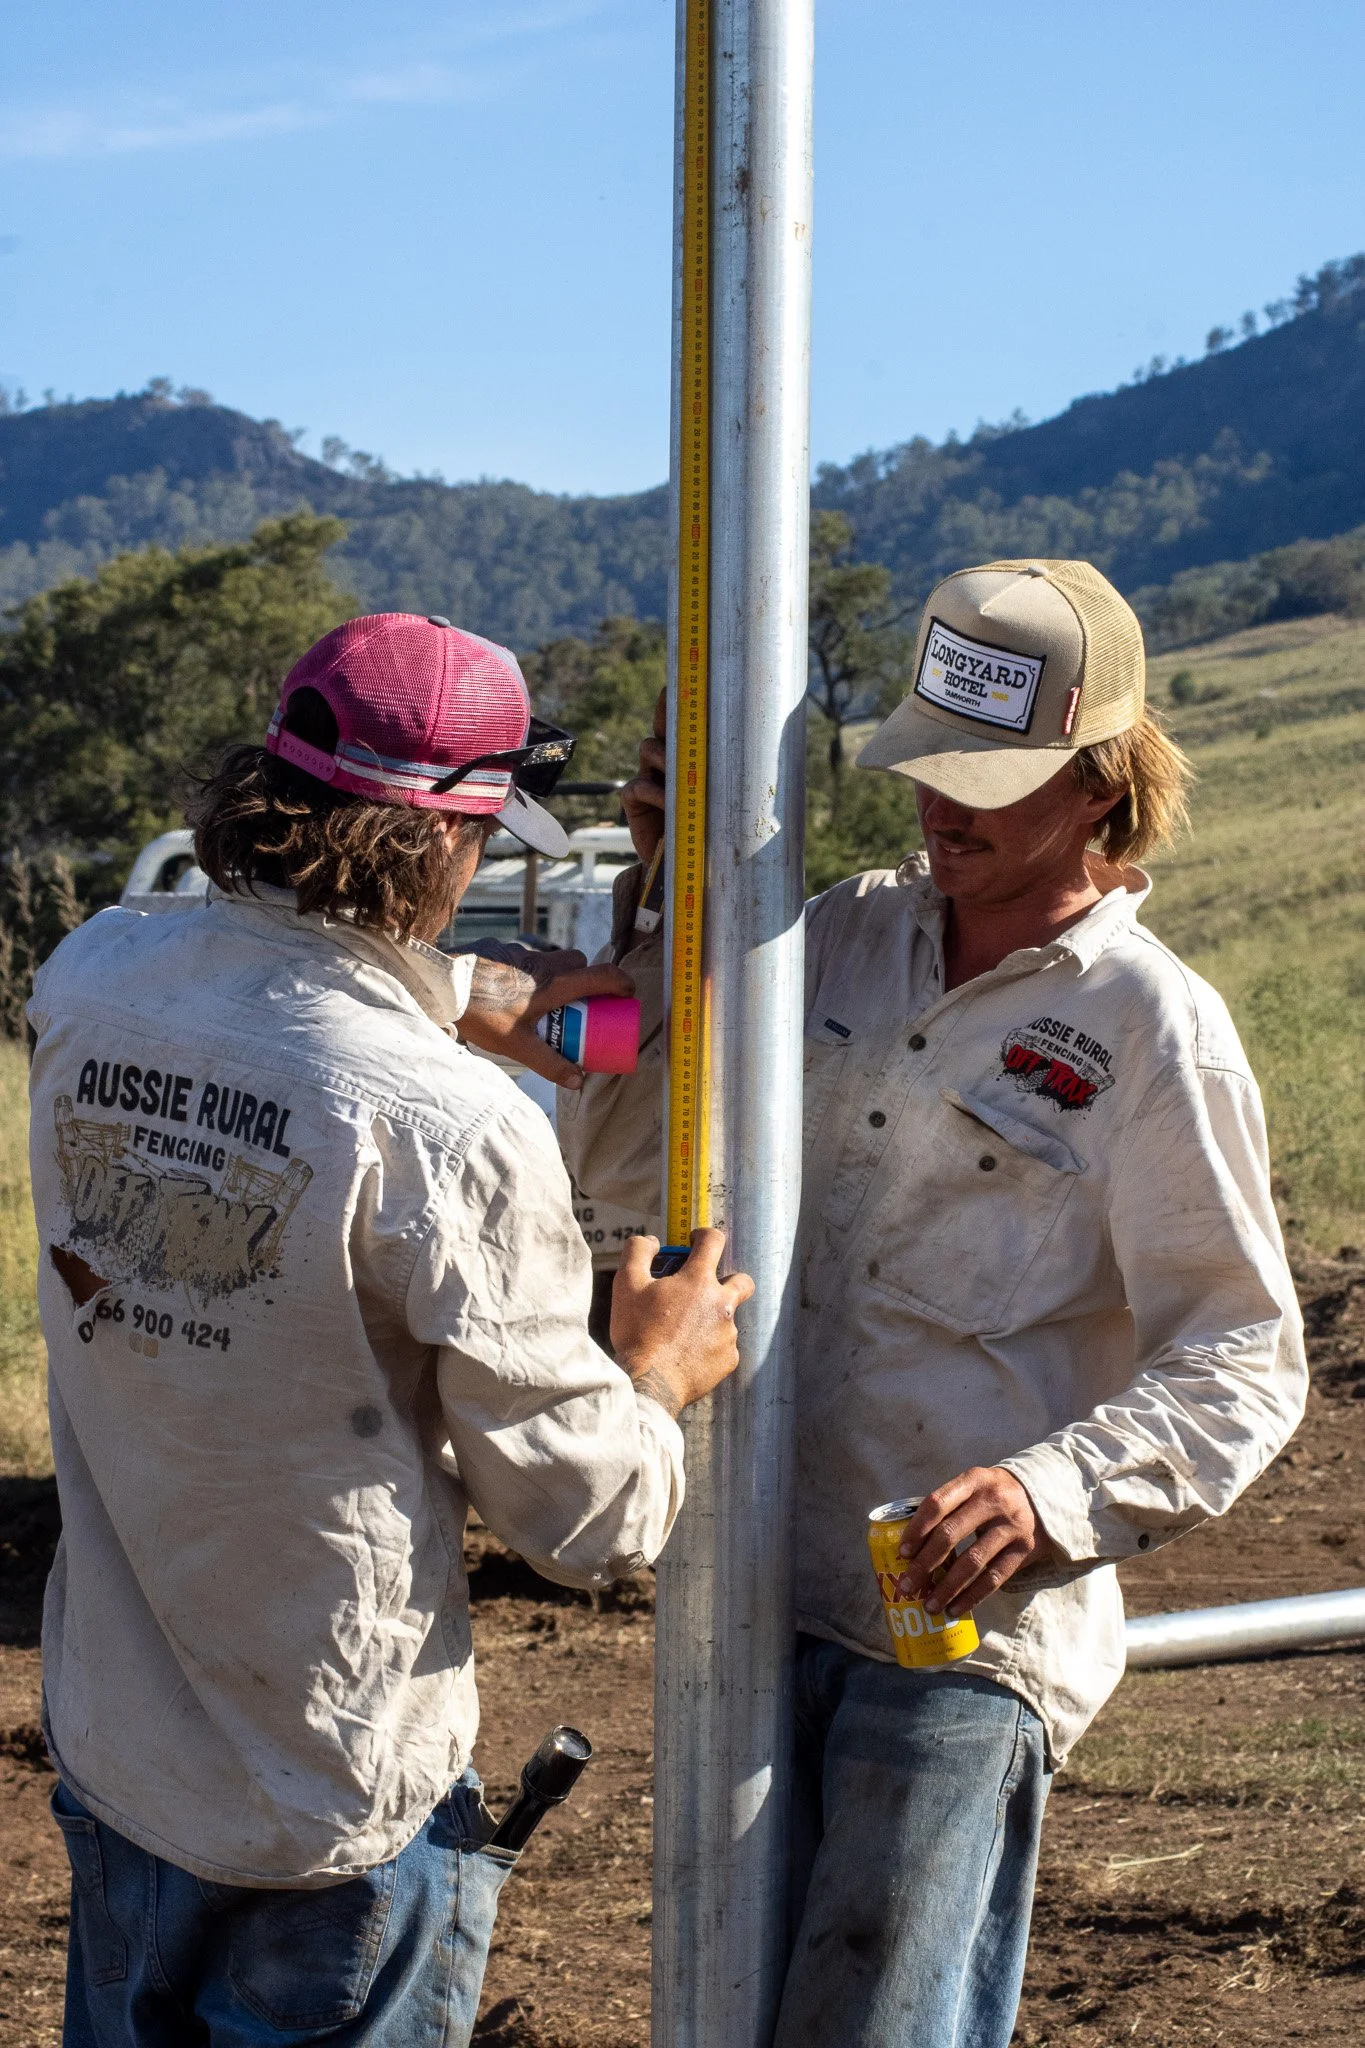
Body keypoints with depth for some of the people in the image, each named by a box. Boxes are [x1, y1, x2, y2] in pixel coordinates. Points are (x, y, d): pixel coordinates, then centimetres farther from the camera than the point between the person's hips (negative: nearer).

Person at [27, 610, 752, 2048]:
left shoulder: (87, 986, -6)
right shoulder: (456, 1134, -25)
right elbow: (590, 1521, -15)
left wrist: (460, 998, 15)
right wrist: (660, 1376, 4)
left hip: (106, 1753, 6)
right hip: (334, 1815, -6)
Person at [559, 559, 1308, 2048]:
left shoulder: (1150, 1028, -9)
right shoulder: (845, 939, 7)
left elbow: (1244, 1363, -9)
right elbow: (616, 1159, 10)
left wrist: (1057, 1495, -25)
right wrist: (664, 910, -2)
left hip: (967, 1624, -6)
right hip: (763, 1590, 6)